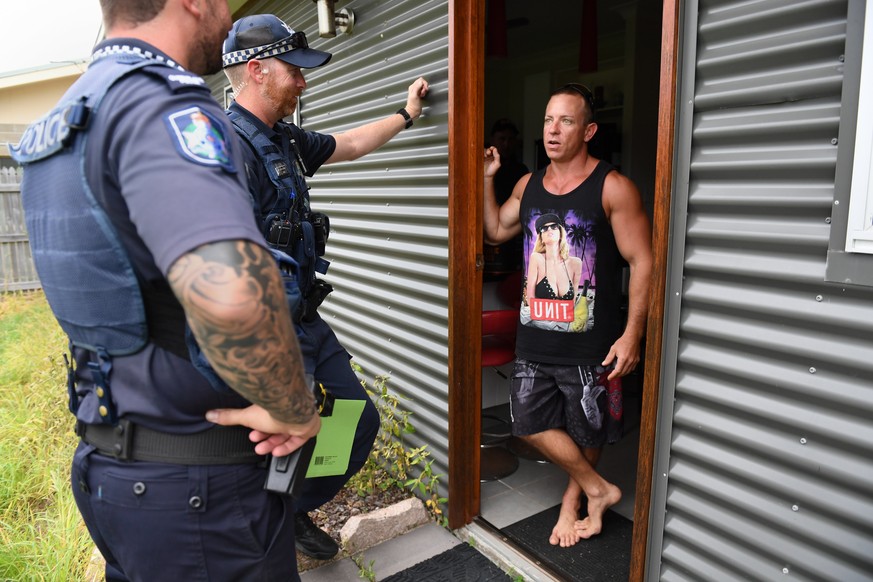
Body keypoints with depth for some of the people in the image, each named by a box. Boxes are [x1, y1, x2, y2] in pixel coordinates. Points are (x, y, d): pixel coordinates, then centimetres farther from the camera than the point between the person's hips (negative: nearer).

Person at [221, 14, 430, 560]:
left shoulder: (284, 141, 12)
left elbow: (350, 145, 28)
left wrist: (406, 114, 37)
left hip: (307, 321, 10)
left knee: (362, 421, 15)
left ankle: (297, 511, 37)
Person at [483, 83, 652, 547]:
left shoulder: (613, 188, -10)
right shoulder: (528, 185, 7)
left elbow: (642, 262, -11)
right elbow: (495, 231, 21)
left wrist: (632, 335, -16)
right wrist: (486, 180, 8)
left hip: (591, 344, -5)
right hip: (534, 339, 5)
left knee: (587, 430, 13)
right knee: (530, 424, 9)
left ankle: (572, 499, 38)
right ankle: (599, 490, 27)